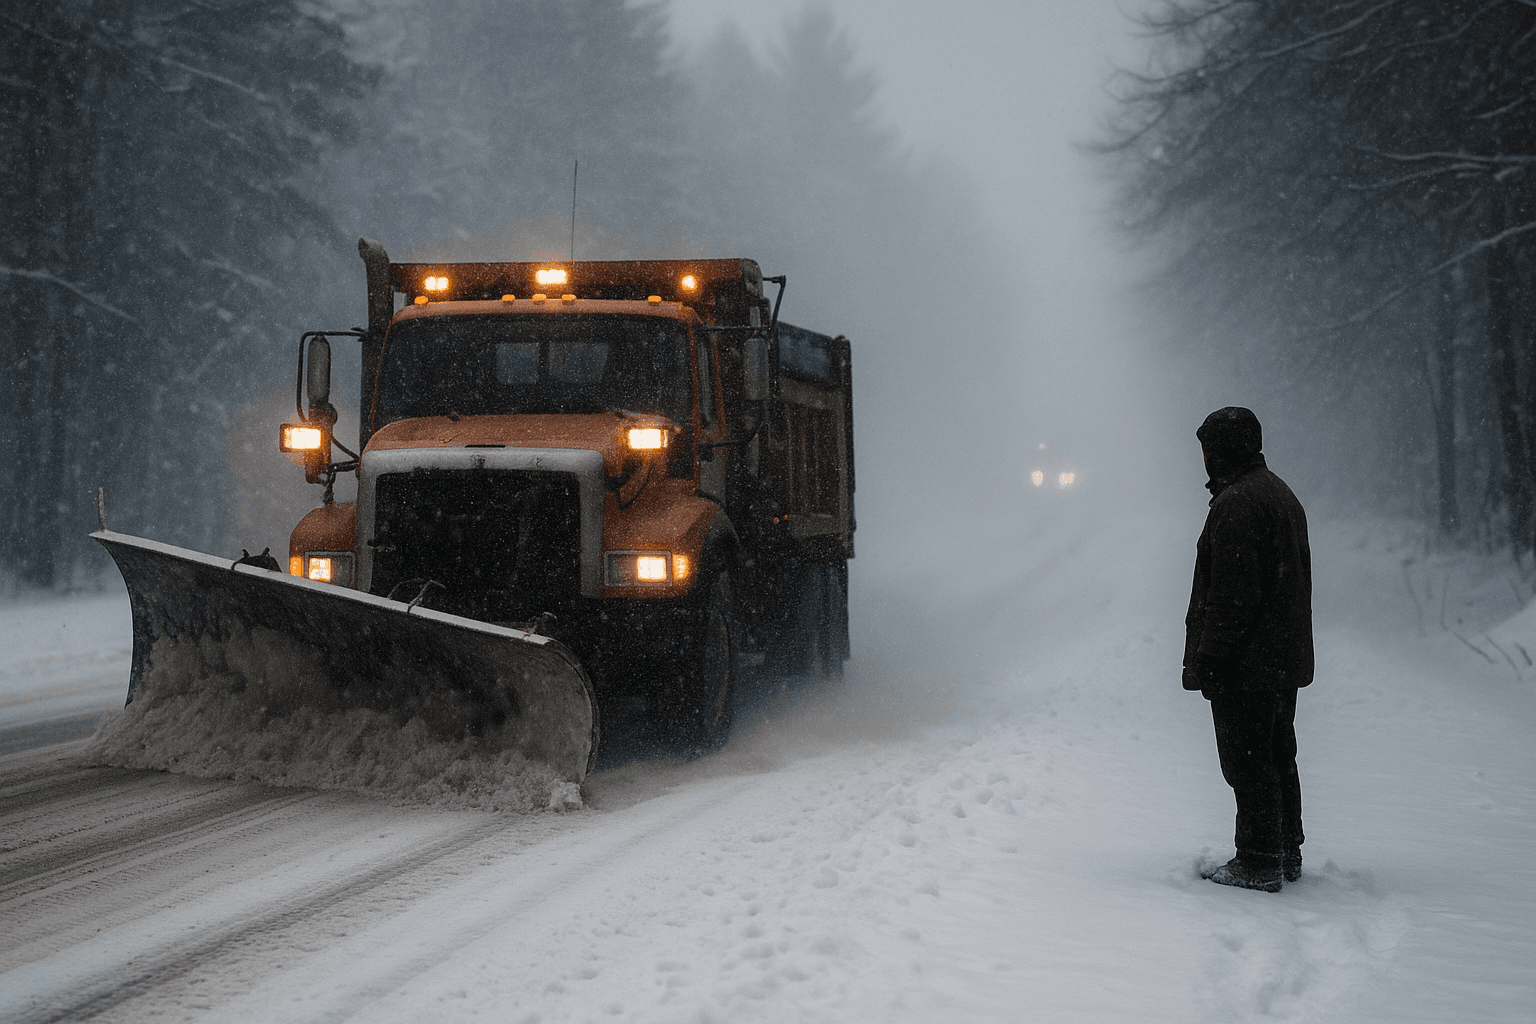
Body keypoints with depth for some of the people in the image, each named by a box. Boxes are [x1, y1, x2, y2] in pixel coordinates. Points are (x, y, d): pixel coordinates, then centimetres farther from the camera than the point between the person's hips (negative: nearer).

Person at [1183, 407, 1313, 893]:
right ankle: (1286, 853, 23)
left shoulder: (1235, 503, -17)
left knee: (1247, 761, -5)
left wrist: (1209, 657, -19)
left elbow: (1232, 593, -23)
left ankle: (1259, 862, -2)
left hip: (1245, 664, -10)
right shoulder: (1282, 494, 15)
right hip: (1285, 659, 10)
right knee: (1277, 756, 16)